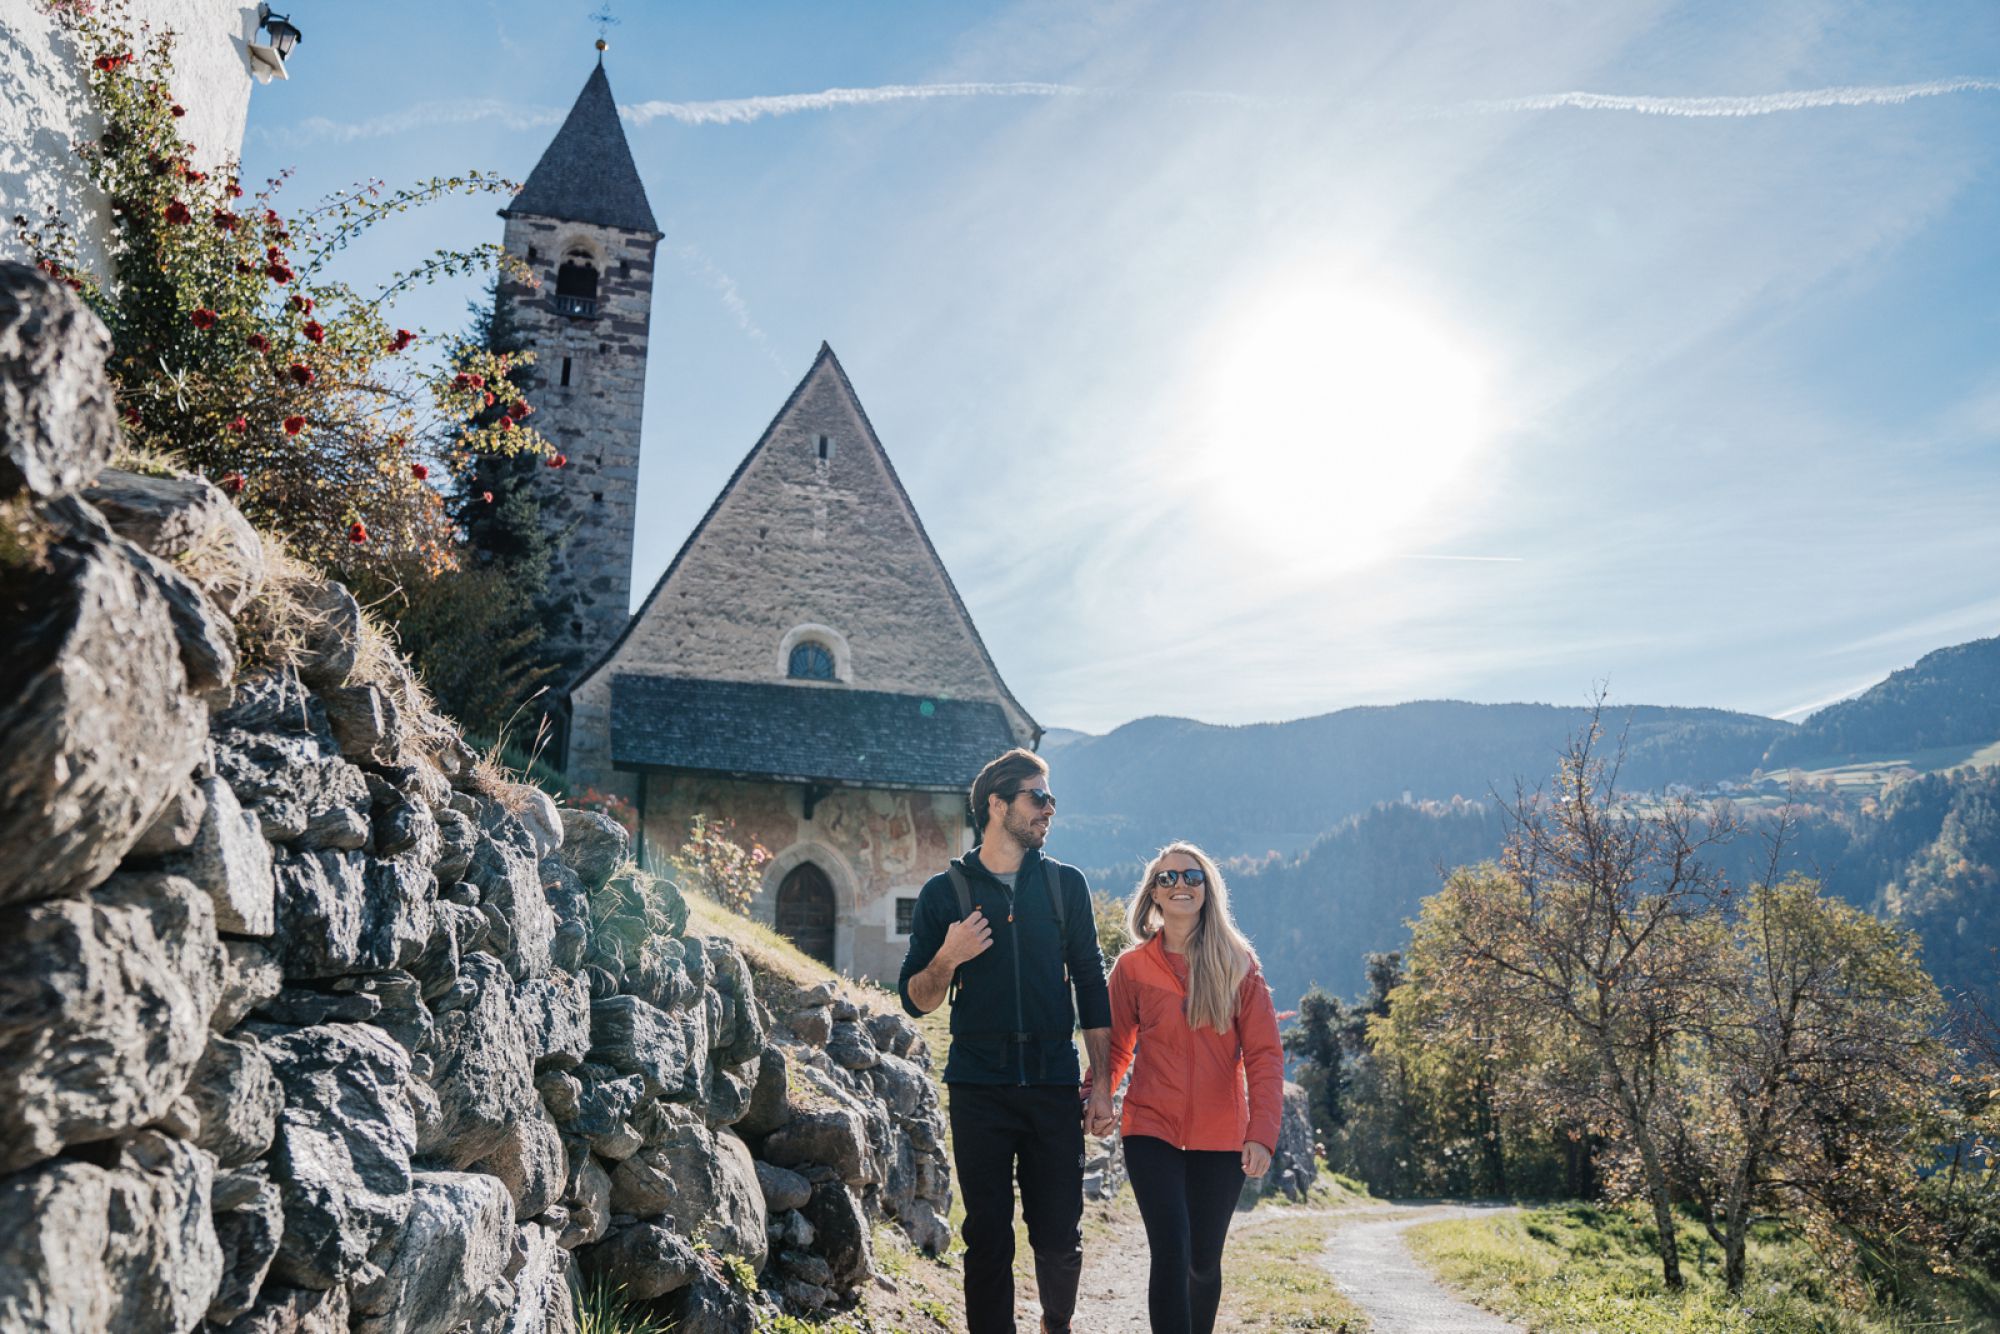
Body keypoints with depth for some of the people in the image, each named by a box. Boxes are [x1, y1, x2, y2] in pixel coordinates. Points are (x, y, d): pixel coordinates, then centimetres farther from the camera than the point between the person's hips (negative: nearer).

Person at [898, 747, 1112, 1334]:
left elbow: (1091, 984, 10)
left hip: (1054, 1085, 1)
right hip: (979, 1088, -1)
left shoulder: (1065, 884, 7)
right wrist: (948, 959, -17)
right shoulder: (944, 892, 3)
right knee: (988, 1238, 2)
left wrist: (1102, 1079, 5)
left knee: (1060, 1238, 5)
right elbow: (915, 999, 3)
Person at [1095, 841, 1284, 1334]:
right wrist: (1099, 1094, -11)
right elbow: (1117, 1047, 8)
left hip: (1220, 1136, 1)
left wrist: (1262, 1132, -12)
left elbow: (1264, 1054, -2)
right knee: (1171, 1254, -13)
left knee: (1204, 1260, 11)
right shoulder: (1132, 967, 1)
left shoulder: (1238, 965, 0)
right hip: (1151, 1129, -1)